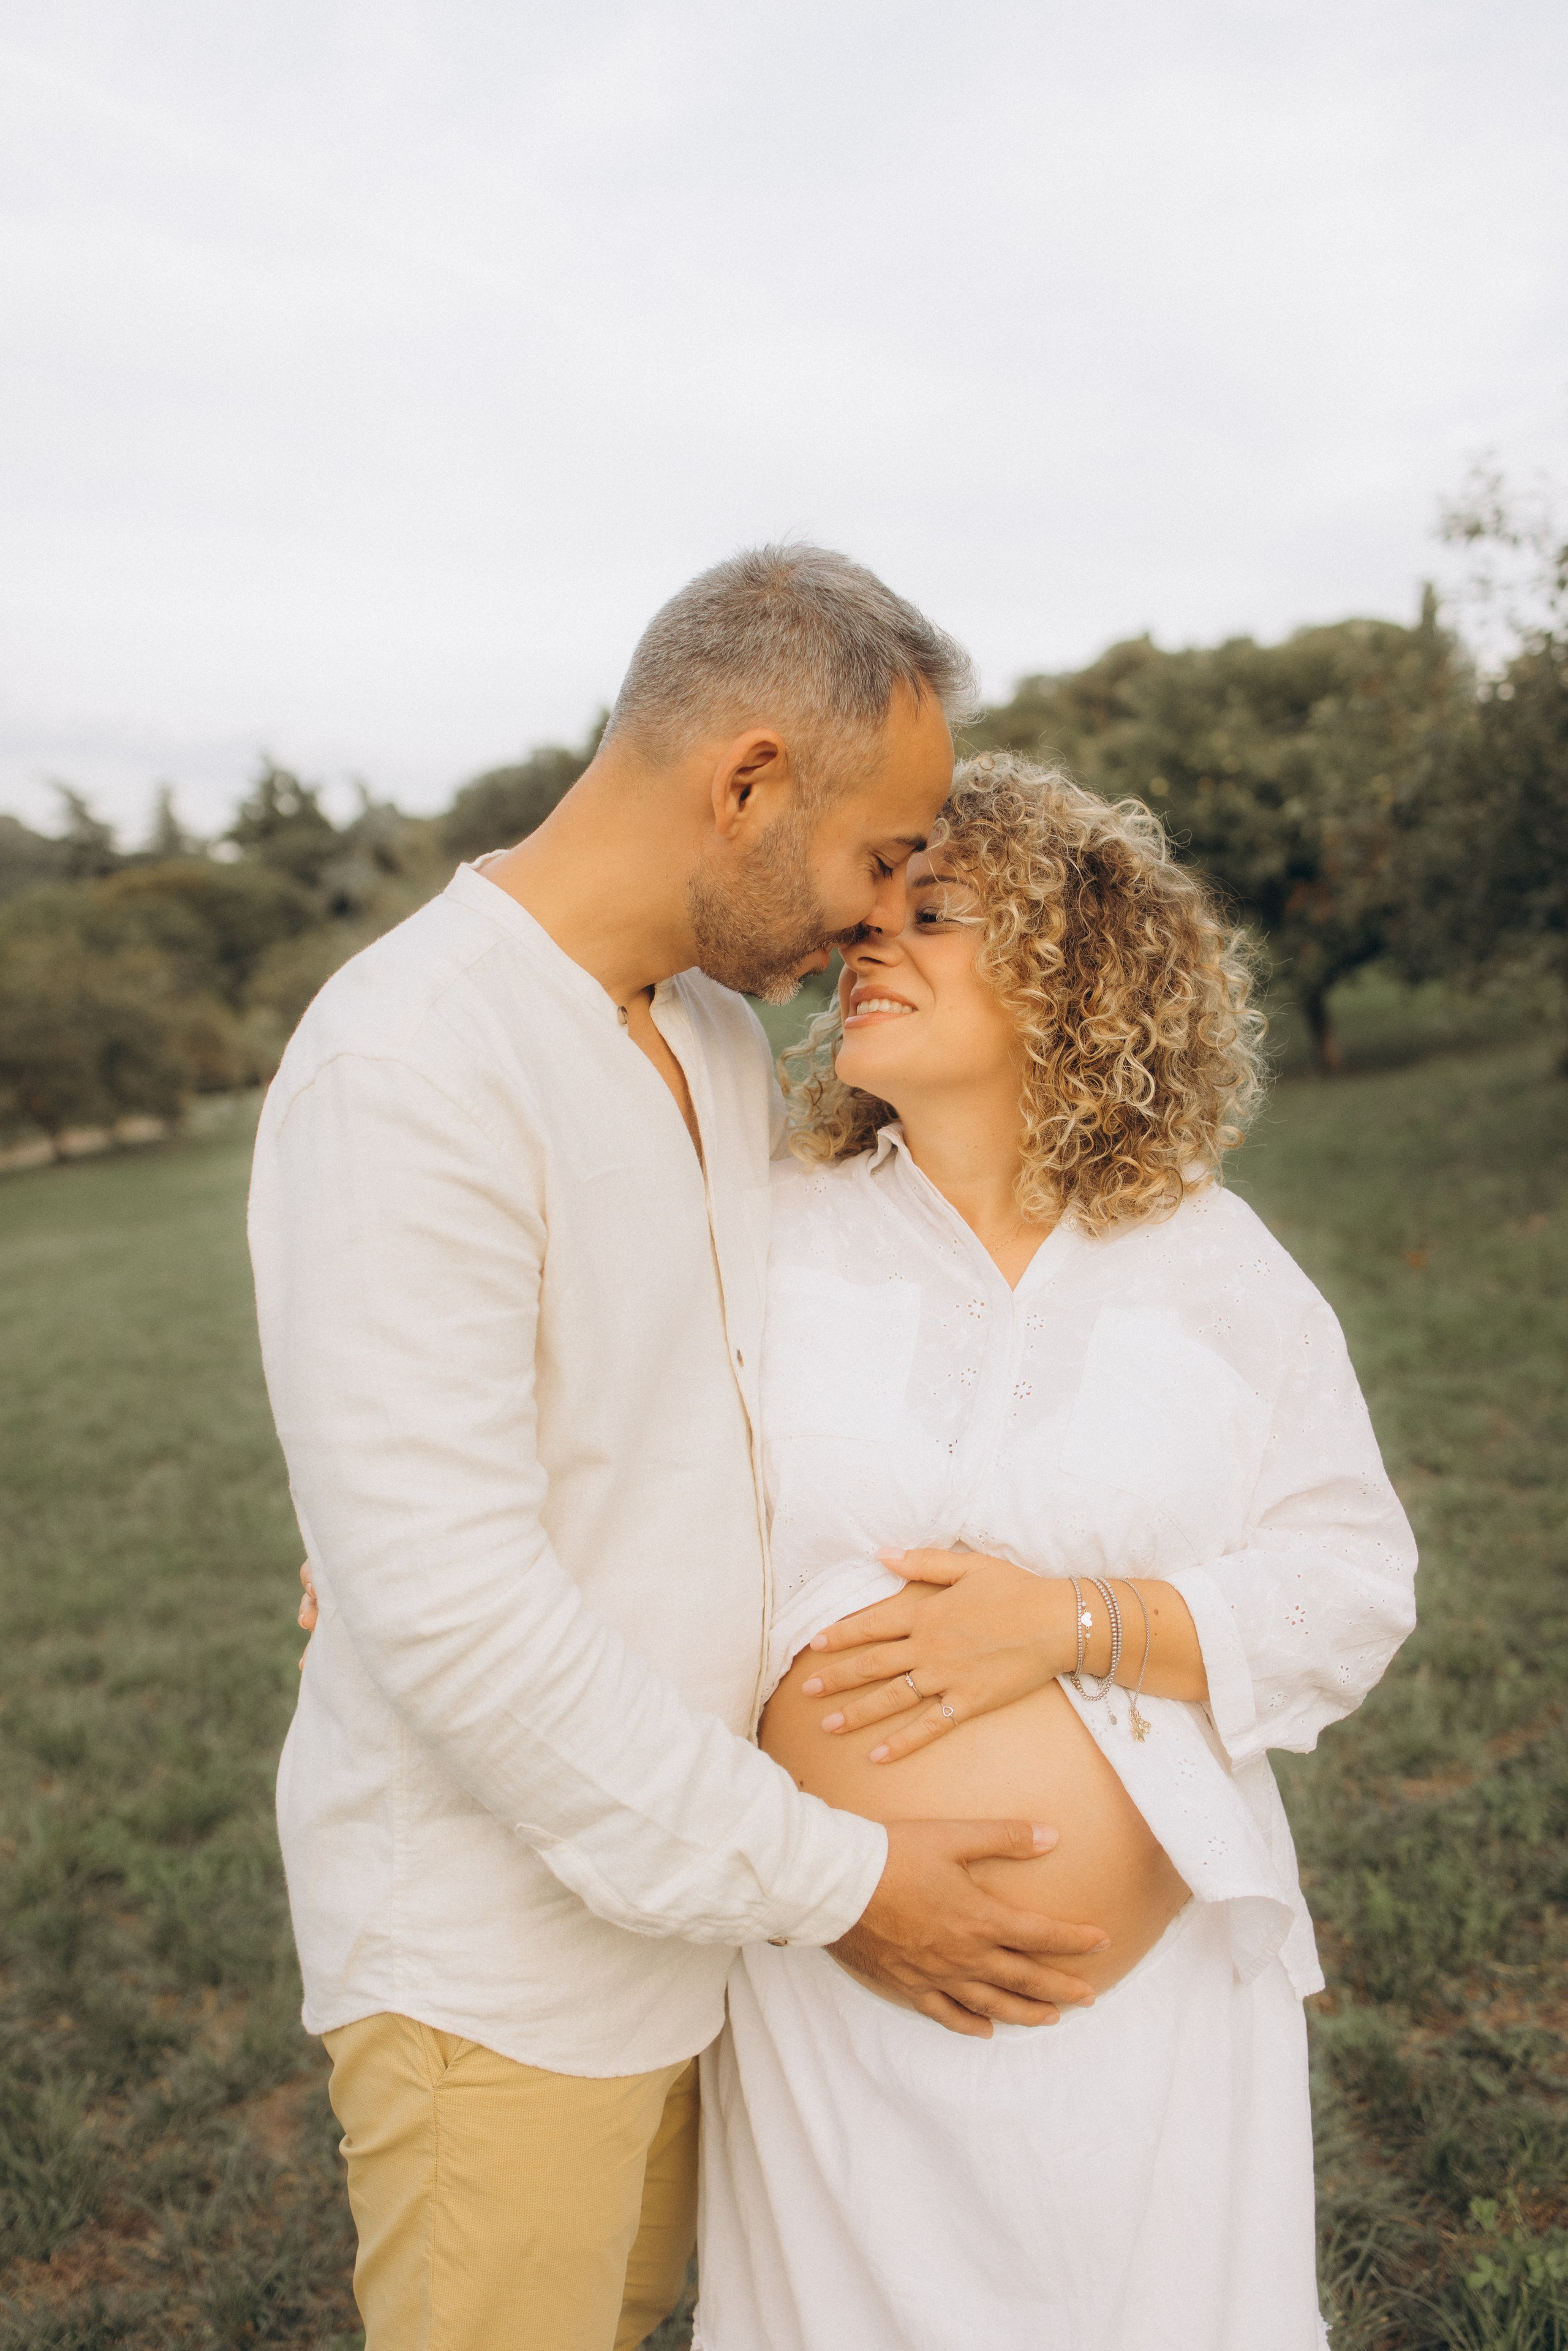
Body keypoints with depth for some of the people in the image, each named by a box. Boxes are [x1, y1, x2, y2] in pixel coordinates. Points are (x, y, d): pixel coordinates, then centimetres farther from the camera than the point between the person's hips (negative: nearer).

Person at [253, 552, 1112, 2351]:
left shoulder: (722, 1041, 4)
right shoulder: (410, 1066, -25)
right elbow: (446, 1607, -27)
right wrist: (827, 1879, -18)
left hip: (684, 1906, 8)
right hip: (495, 1964, -8)